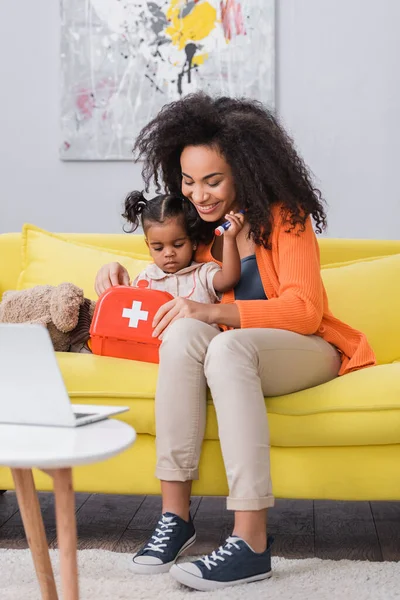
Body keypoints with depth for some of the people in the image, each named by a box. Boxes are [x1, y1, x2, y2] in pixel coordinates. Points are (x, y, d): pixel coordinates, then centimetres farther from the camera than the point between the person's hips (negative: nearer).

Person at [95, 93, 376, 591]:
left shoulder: (284, 216, -8)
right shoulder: (198, 225, 8)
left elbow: (304, 310, -17)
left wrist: (213, 312, -29)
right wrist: (121, 277, 0)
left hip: (304, 350, -4)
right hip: (237, 357, 4)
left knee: (227, 346, -36)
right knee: (184, 332, -29)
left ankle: (251, 542, -38)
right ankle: (175, 513, -30)